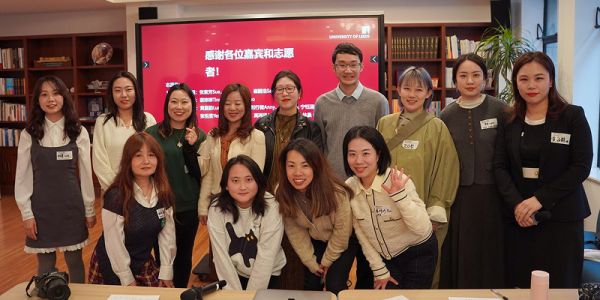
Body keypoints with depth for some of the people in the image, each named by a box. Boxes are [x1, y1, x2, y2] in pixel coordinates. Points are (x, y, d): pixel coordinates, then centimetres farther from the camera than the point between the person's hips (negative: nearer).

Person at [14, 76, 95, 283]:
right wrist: (26, 213, -4)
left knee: (75, 262, 11)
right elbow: (22, 176, 0)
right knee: (45, 264, 10)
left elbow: (85, 173, 2)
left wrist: (89, 209, 3)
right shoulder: (29, 134, -2)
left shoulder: (79, 132, -2)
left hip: (71, 206, 0)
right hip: (41, 207, 0)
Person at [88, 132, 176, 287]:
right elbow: (114, 244, -18)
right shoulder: (116, 197, -22)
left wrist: (166, 272, -4)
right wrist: (128, 279, -13)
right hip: (113, 268, -4)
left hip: (145, 265, 5)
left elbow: (167, 234, -3)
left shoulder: (163, 194, -6)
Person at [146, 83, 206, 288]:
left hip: (188, 208, 1)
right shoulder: (152, 133, -5)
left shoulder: (199, 136, 0)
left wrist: (191, 147, -19)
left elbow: (200, 174, -7)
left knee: (184, 255, 17)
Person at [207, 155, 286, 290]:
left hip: (267, 275, -1)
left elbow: (266, 257, -20)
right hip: (233, 273, 2)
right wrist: (234, 293, -16)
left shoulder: (270, 207, -22)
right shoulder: (217, 208, -17)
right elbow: (221, 254, -15)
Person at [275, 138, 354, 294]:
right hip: (315, 242, 3)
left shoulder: (336, 193, -35)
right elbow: (294, 231, -12)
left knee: (334, 287, -7)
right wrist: (311, 262, -9)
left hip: (343, 242, -3)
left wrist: (327, 261, -9)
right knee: (311, 285, 7)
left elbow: (342, 232, -20)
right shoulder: (282, 194, -25)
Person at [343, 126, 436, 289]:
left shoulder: (398, 181, -25)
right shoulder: (348, 188, -12)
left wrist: (399, 195, -38)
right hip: (385, 258, 4)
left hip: (418, 253, -3)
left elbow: (423, 229, -28)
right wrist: (379, 270, 0)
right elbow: (361, 233, -2)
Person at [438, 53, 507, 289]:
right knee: (460, 258, 9)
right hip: (459, 196, 2)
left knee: (490, 255, 9)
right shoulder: (447, 115, 3)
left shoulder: (500, 110, -4)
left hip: (491, 194, -1)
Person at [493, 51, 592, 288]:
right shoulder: (510, 121, 7)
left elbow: (581, 167, -8)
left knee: (558, 286, 3)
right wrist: (516, 204, -15)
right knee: (519, 285, 6)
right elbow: (500, 167, 1)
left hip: (561, 217, -2)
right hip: (518, 216, 3)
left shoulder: (573, 116, -2)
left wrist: (540, 199, -16)